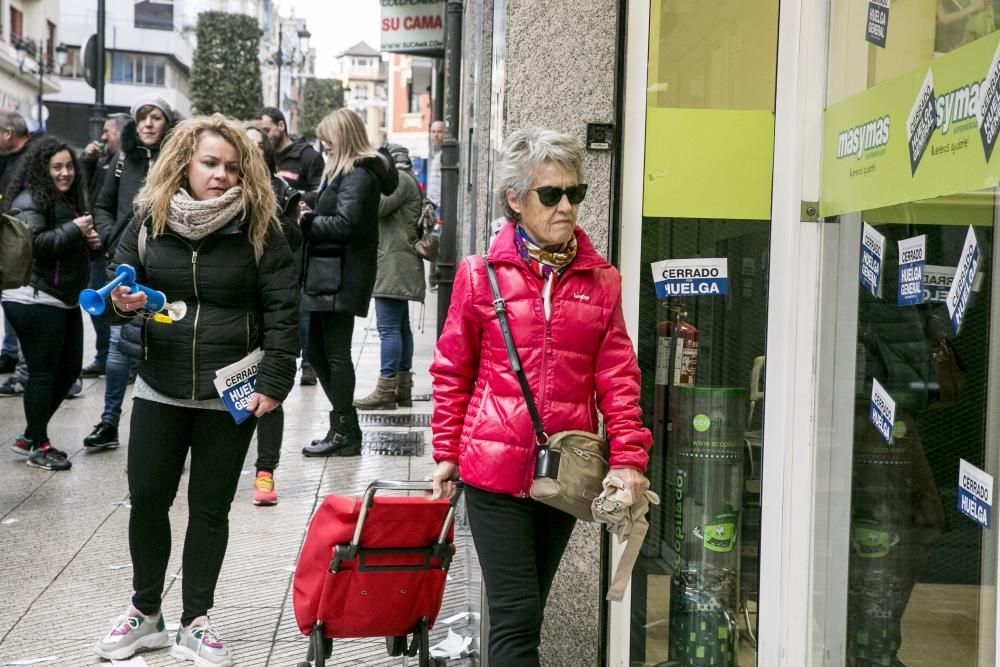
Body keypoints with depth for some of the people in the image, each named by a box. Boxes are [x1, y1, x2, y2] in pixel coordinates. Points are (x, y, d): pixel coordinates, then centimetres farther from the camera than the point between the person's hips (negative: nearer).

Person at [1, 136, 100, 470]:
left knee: (70, 369, 13)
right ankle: (38, 446, 11)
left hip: (65, 301, 10)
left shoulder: (70, 199, 18)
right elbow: (31, 243, -26)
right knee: (43, 373, -2)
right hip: (36, 301, -10)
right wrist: (73, 230, -20)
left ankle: (30, 436, 25)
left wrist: (89, 240, 9)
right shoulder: (30, 201, -12)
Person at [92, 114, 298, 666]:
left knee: (210, 508, 6)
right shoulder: (149, 222, 1)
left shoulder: (259, 229, -6)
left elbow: (281, 310, -7)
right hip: (160, 388, 2)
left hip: (230, 394, -2)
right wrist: (122, 303, -13)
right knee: (147, 500, 6)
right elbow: (119, 287, 11)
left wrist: (273, 384, -13)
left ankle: (195, 623, 20)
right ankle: (145, 612, 26)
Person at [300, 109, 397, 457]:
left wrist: (307, 221, -9)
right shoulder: (348, 171, 19)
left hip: (342, 278, -10)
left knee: (336, 353, -4)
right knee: (317, 351, 13)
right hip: (330, 274, 10)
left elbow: (345, 224, -21)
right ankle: (346, 428, 21)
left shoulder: (357, 175, -12)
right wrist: (311, 218, 2)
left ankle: (344, 434, 5)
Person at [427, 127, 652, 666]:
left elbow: (618, 376, 2)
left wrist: (628, 457, -7)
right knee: (517, 614, -4)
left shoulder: (601, 280, 3)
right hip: (495, 468, -3)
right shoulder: (480, 275, -2)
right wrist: (446, 454, 5)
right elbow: (452, 372, 4)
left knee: (527, 607, 17)